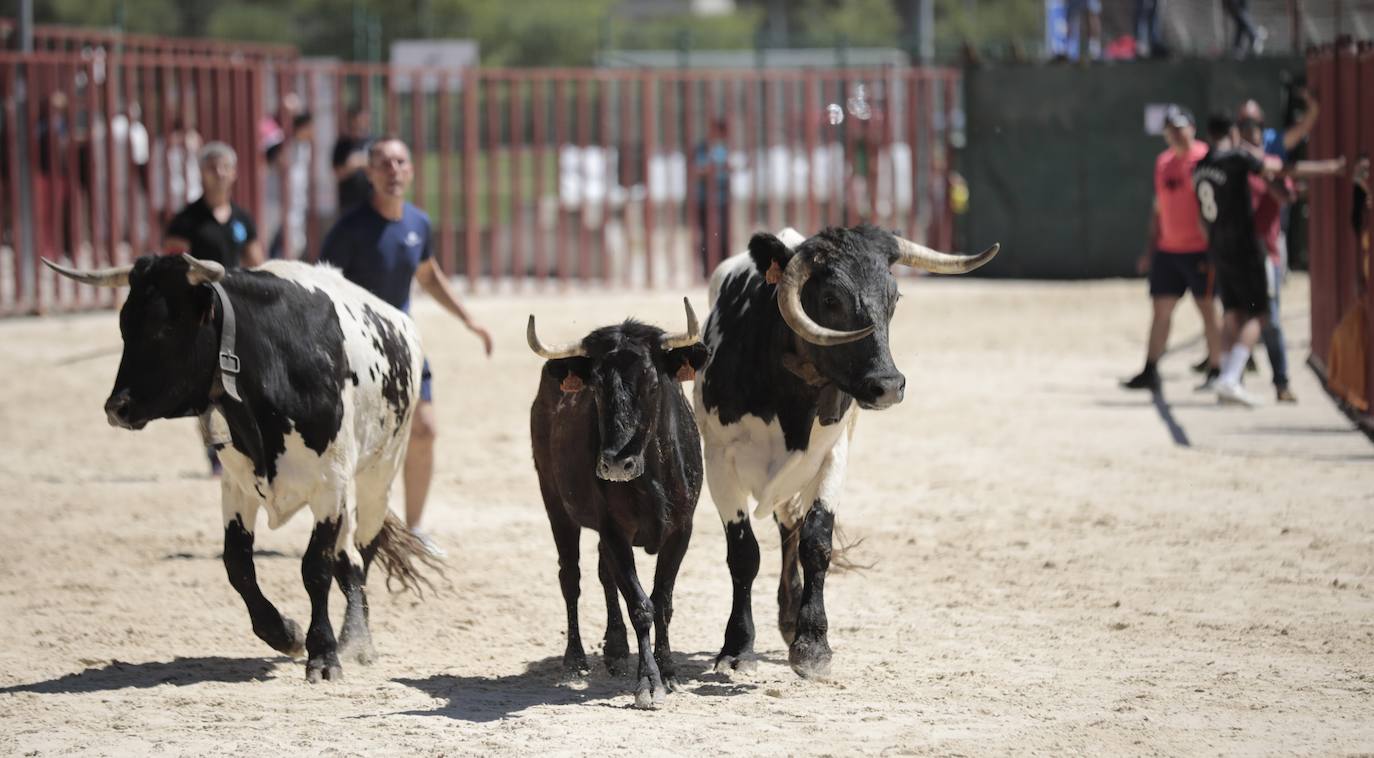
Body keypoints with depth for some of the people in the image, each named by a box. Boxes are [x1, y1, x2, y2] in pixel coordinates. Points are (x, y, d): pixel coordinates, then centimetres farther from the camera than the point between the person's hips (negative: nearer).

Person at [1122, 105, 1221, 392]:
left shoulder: (1205, 158, -8)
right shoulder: (1163, 162, 12)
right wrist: (1151, 248, 18)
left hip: (1200, 249, -6)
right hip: (1168, 250, 6)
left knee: (1209, 309, -1)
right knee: (1161, 310, 5)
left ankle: (1217, 372, 6)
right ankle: (1150, 373, 8)